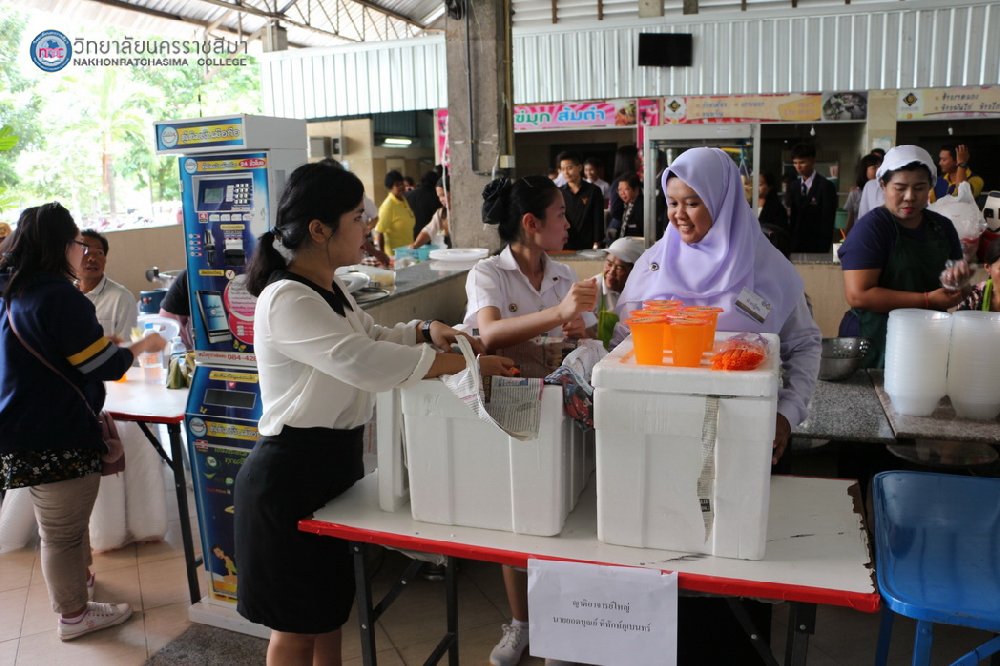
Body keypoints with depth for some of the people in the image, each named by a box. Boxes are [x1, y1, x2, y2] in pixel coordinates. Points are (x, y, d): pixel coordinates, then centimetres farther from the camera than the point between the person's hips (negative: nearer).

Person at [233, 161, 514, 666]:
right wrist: (467, 364, -27)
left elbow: (370, 336, 20)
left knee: (330, 610, 22)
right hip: (291, 476, -9)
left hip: (334, 462, 9)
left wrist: (426, 332, 0)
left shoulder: (329, 288, 7)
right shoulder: (286, 301, -24)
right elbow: (366, 363, -34)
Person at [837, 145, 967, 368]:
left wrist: (959, 276, -6)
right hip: (876, 343, -6)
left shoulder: (943, 227, 8)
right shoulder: (872, 227, -11)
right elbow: (857, 295, -21)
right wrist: (928, 300, -20)